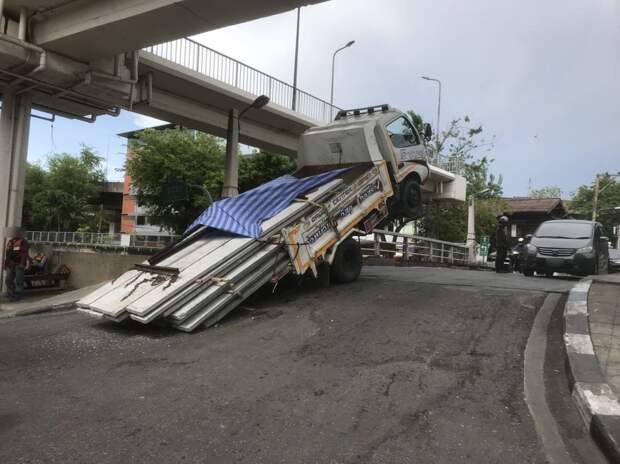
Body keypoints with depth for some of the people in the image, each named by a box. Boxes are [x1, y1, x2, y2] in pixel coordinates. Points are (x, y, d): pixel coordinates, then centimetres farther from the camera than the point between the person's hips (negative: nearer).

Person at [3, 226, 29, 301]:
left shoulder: (23, 241, -7)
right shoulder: (10, 242, 14)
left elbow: (24, 253, -14)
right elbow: (7, 254, 18)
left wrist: (22, 264, -21)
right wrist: (5, 264, 15)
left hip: (19, 265, -7)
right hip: (11, 265, 7)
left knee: (18, 281, -3)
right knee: (8, 280, 7)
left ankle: (17, 296, 4)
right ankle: (10, 294, 19)